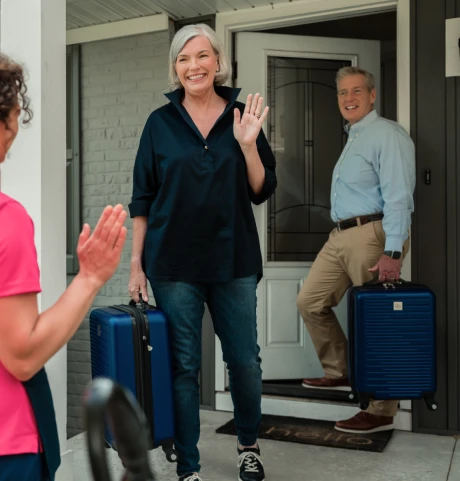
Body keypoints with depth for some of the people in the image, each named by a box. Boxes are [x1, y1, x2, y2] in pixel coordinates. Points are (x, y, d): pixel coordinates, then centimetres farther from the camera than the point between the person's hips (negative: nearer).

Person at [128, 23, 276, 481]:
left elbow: (262, 191, 4)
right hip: (174, 262, -1)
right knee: (184, 365, 6)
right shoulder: (161, 122, 3)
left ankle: (248, 444, 35)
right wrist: (136, 263, 0)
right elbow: (142, 199, 3)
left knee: (244, 360, 8)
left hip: (233, 259, 1)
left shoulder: (243, 115, 5)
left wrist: (248, 144, -12)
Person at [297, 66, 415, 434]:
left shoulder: (387, 135, -9)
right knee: (310, 302, 11)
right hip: (341, 236, 10)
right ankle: (339, 372, 27)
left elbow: (398, 196, -18)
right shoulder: (354, 137, 21)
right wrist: (342, 235, 19)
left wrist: (392, 252, -24)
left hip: (371, 235, -9)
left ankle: (382, 411, 8)